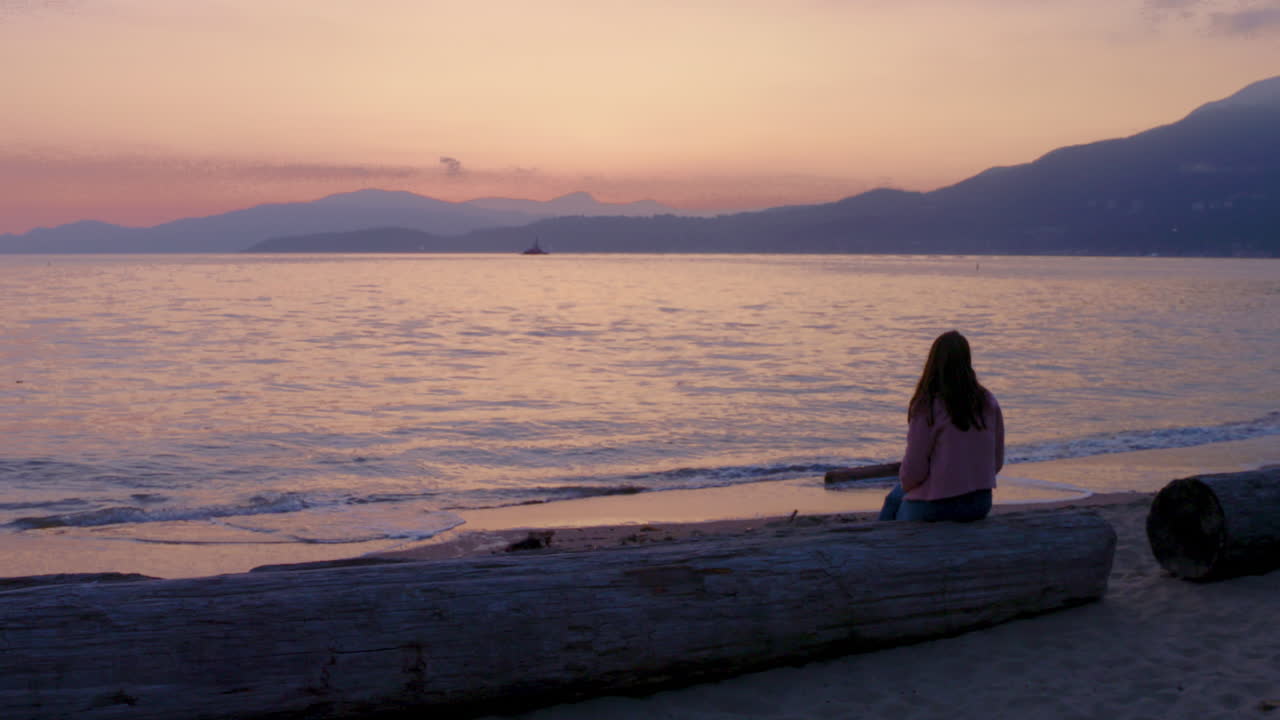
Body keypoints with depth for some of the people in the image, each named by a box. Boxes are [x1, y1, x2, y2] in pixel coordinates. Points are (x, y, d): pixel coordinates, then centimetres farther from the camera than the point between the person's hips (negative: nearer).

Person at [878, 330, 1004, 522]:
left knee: (893, 501, 27)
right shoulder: (989, 402, -2)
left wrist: (904, 484, 7)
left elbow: (913, 469, -15)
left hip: (934, 509, -5)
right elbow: (997, 461, 5)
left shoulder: (928, 408, -18)